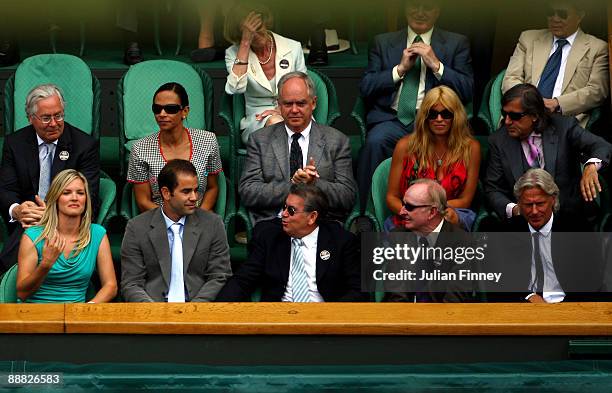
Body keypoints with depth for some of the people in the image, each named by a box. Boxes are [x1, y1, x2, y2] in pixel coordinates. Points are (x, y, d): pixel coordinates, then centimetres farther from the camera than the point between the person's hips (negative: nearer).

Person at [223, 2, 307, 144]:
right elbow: (236, 88, -18)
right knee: (275, 122, -37)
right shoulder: (234, 53, 2)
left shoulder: (293, 48, 5)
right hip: (258, 120, 0)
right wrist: (245, 43, -17)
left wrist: (283, 109, -11)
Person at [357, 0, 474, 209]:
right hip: (393, 119, 1)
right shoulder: (383, 42, 19)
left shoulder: (456, 43, 15)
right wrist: (400, 69, -1)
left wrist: (436, 65, -5)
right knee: (375, 141, -32)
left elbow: (467, 91, 5)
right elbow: (365, 88, 10)